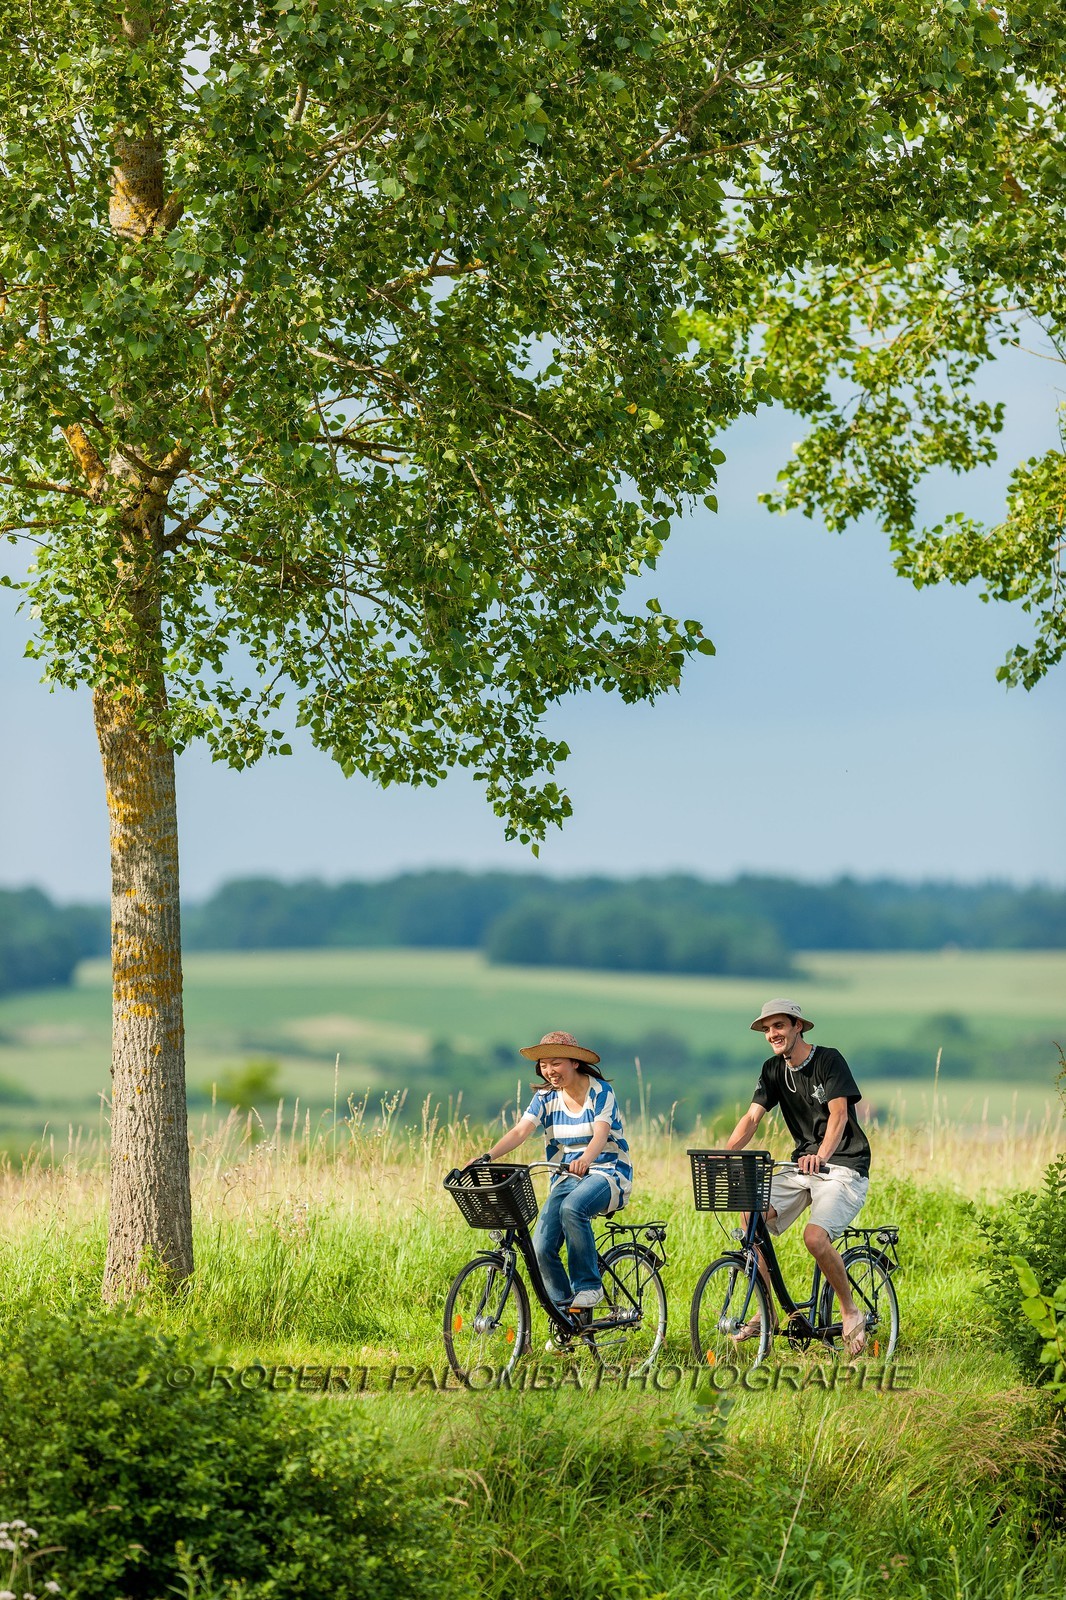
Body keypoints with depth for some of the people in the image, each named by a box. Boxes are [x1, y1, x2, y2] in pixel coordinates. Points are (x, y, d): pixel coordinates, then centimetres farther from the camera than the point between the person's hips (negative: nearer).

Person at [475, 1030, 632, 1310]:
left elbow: (601, 1134, -23)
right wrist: (487, 1157, -26)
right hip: (567, 1177, 5)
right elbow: (520, 1131, -7)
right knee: (541, 1248, -15)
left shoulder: (600, 1092, -7)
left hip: (607, 1172, -5)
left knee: (572, 1207, -37)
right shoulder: (546, 1097, 5)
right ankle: (564, 1308, 4)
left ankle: (589, 1286, -23)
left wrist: (585, 1160, -45)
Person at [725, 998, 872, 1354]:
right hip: (803, 1166, 7)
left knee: (815, 1235, -29)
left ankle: (850, 1312, -6)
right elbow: (752, 1116, -2)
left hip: (843, 1168, -7)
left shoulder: (829, 1061, -12)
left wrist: (821, 1156, -43)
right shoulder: (774, 1070, 7)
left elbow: (839, 1114, -25)